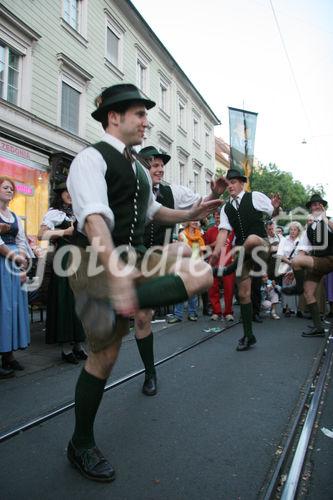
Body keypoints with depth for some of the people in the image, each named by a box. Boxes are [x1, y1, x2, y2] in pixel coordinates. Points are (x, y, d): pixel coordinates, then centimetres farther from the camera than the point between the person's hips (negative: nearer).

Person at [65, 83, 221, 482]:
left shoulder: (138, 168, 20)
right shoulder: (91, 158, -9)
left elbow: (152, 212, 31)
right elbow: (94, 220, -27)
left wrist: (191, 214, 13)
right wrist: (118, 276, -40)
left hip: (134, 257, 10)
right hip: (96, 262, -9)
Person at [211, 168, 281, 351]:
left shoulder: (255, 197, 1)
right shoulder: (226, 208, 11)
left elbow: (275, 214, 8)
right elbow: (223, 231, -1)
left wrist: (276, 206, -16)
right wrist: (216, 251, -17)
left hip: (260, 246, -4)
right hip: (242, 251, 4)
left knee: (251, 240, -42)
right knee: (243, 293, 4)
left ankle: (229, 269, -20)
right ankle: (248, 335, 16)